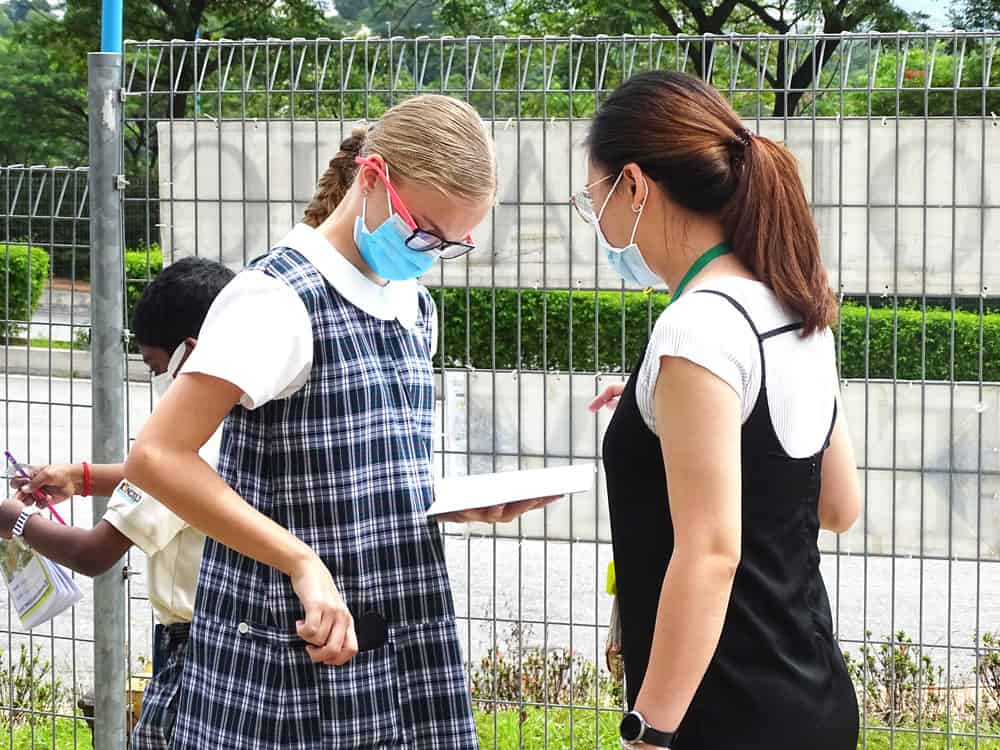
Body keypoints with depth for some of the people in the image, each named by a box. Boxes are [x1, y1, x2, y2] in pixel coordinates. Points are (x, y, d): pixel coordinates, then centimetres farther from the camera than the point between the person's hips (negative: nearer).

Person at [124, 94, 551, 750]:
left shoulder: (415, 308, 14)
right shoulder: (280, 299, -12)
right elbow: (158, 456, -19)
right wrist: (303, 562, -22)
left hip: (408, 645, 7)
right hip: (301, 653, -7)